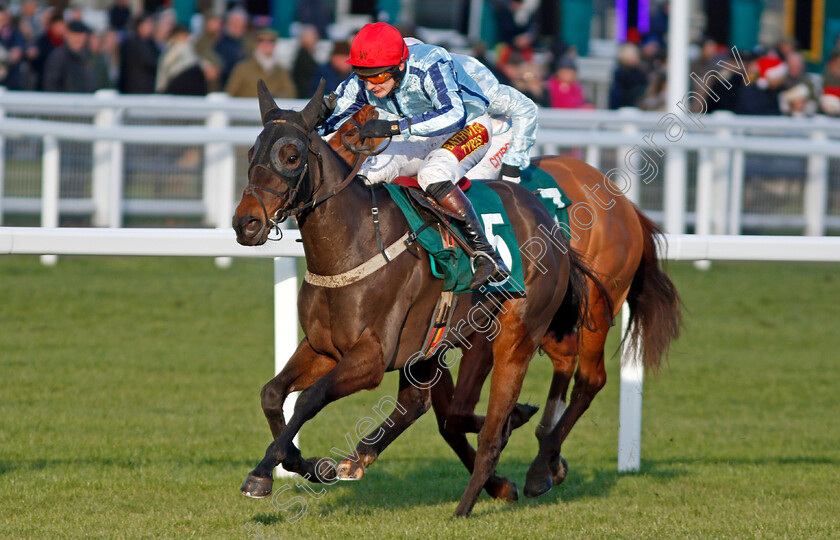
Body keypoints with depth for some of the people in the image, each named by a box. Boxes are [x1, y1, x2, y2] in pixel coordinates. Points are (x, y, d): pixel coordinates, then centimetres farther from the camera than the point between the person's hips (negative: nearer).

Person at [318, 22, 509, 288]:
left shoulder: (430, 67, -34)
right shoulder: (361, 84, -15)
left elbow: (453, 114, -49)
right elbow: (327, 120, -6)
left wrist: (395, 126, -55)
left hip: (469, 128, -7)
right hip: (421, 138, 7)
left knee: (432, 175, -35)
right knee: (366, 176, -13)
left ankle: (485, 254, -31)